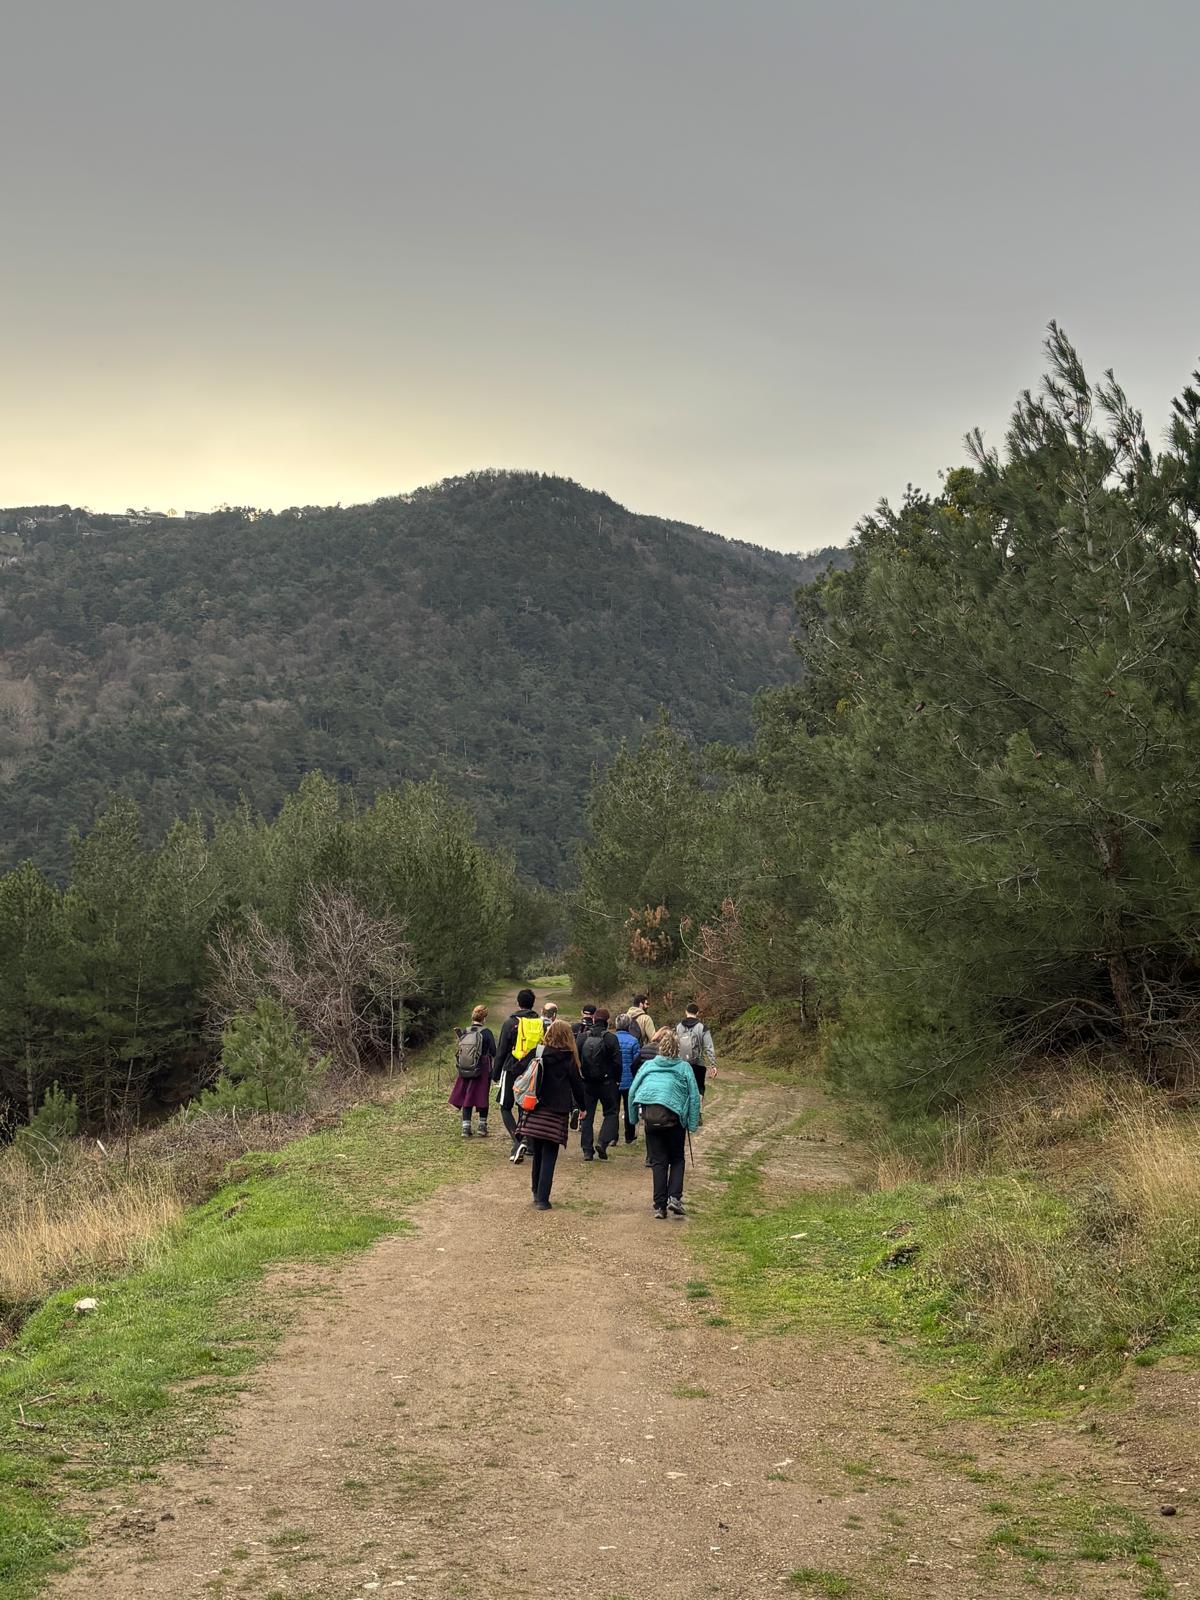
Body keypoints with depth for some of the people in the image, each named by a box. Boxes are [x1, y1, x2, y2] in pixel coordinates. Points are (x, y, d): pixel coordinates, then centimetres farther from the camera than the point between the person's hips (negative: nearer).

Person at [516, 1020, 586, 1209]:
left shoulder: (538, 1055, 1)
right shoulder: (569, 1060, -4)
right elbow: (577, 1085, 2)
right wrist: (582, 1106, 16)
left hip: (534, 1114, 3)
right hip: (556, 1115, -2)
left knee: (537, 1155, 15)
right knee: (549, 1157, 2)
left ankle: (536, 1194, 22)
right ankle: (542, 1199, -3)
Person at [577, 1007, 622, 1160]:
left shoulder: (583, 1037, -1)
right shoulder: (611, 1038, -10)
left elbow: (575, 1060, 1)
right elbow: (617, 1062, -12)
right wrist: (617, 1080, 2)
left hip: (587, 1083, 3)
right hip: (606, 1082, -3)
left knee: (587, 1114, 9)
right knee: (610, 1113, 10)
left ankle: (587, 1150, 7)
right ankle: (602, 1142, -8)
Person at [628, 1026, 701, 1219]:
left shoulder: (647, 1065, 13)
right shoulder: (684, 1067, 9)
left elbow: (633, 1091, 9)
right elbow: (694, 1097, 2)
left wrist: (635, 1117, 15)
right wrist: (692, 1123, 4)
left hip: (648, 1115, 1)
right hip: (674, 1116, -1)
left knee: (658, 1161, 10)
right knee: (677, 1159, 15)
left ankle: (660, 1205, 7)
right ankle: (674, 1197, -3)